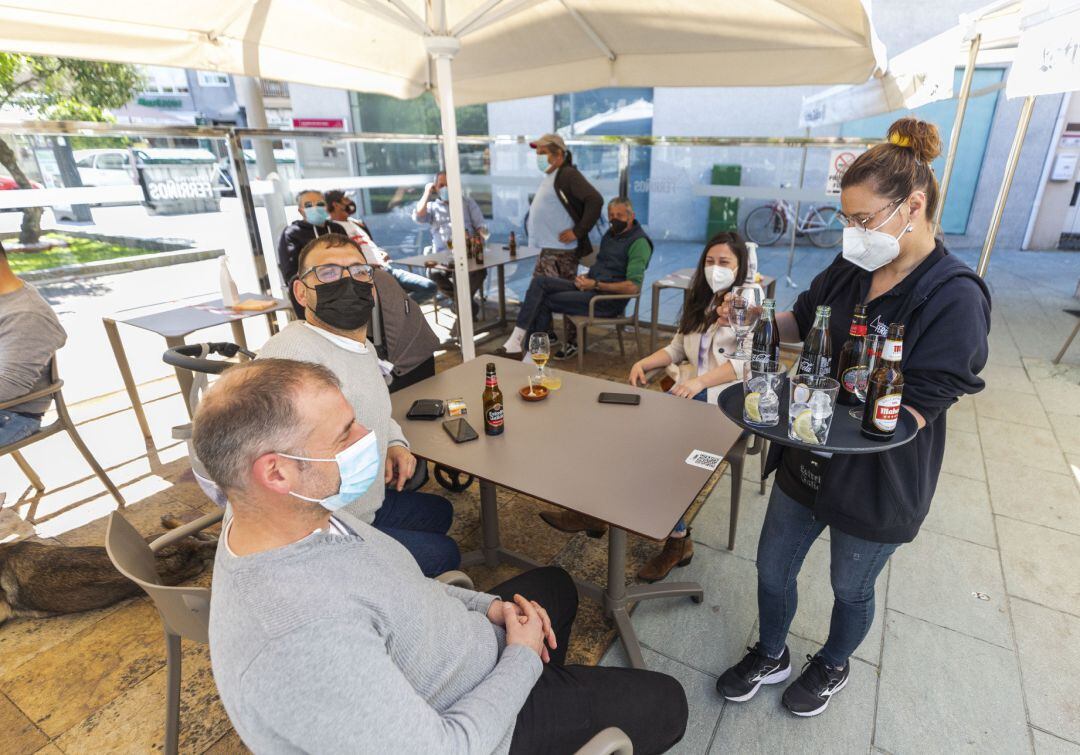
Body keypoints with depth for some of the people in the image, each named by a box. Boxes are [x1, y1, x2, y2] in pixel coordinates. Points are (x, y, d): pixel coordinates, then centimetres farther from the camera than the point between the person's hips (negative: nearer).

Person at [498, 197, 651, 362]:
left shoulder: (639, 242, -10)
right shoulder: (611, 234, 17)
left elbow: (633, 286, -19)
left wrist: (596, 285, -19)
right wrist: (586, 277, 4)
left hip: (608, 299, -8)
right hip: (590, 287, 8)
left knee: (545, 300, -14)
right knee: (540, 281, -10)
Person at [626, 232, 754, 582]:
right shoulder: (701, 302, 22)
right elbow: (677, 347, 18)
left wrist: (701, 380, -25)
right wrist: (645, 362, 0)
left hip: (726, 397, -6)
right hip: (690, 389, 6)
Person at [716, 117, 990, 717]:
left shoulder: (955, 297, -21)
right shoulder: (851, 270, -3)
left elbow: (914, 413, -24)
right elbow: (804, 321, 12)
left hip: (877, 483, -5)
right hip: (806, 464, 6)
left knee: (851, 588, 22)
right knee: (772, 569, 18)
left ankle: (833, 666, 53)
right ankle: (771, 656, 46)